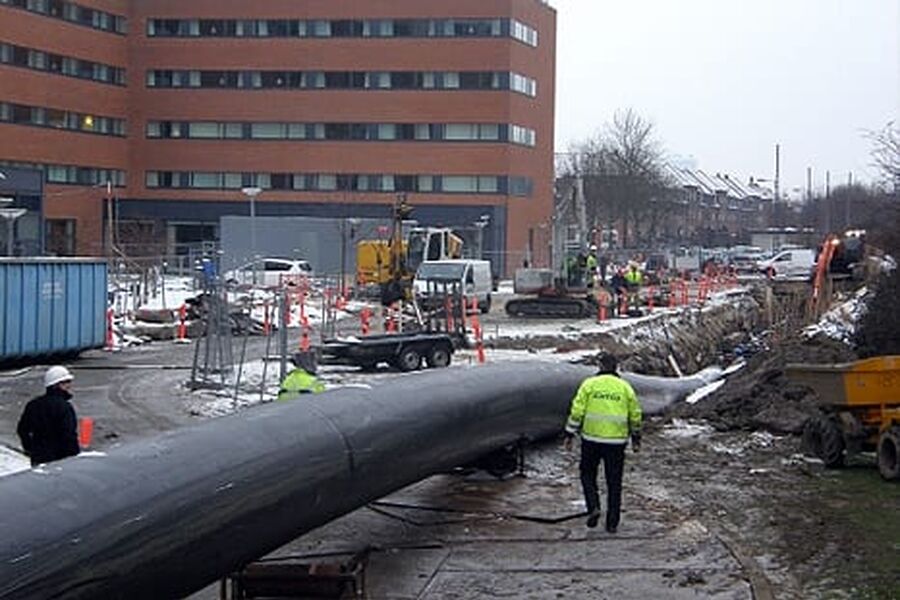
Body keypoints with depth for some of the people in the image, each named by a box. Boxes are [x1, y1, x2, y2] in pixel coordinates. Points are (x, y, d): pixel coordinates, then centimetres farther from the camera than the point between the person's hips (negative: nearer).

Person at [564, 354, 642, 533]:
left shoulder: (589, 384, -2)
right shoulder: (625, 387, 4)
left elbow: (577, 410, -6)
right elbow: (635, 415, 8)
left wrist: (569, 434, 1)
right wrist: (636, 439, 20)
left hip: (591, 439, -1)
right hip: (616, 441, 1)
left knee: (588, 474, 17)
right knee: (614, 482, 9)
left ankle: (593, 507, -3)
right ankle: (612, 523, 9)